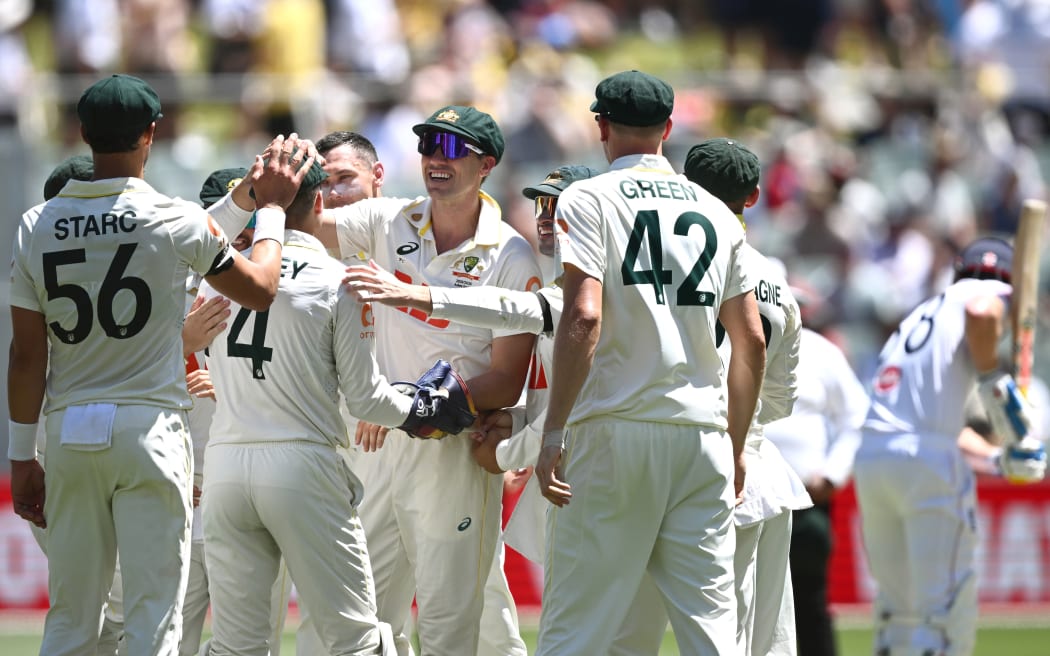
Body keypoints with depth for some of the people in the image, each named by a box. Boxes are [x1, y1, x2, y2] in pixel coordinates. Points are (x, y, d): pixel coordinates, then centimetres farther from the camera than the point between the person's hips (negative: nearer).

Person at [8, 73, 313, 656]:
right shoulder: (175, 220, -6)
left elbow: (27, 355, 3)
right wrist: (272, 207, 21)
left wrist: (22, 455, 9)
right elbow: (260, 288, 8)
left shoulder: (37, 226, 2)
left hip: (68, 433, 3)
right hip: (148, 427, -3)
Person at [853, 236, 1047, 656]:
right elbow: (980, 312, -19)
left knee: (897, 606, 17)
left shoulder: (919, 315, 30)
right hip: (928, 463, -7)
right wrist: (993, 382, -9)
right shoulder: (990, 291, 8)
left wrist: (999, 458, 21)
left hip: (870, 458, 7)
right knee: (948, 609, -5)